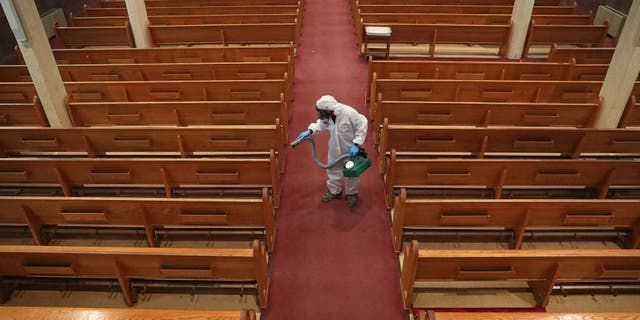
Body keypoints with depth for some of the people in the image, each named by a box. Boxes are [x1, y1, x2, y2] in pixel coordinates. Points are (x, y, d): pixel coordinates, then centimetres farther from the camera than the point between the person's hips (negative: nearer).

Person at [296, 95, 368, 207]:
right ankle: (334, 191, 43)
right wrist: (309, 131, -12)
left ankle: (352, 194, 38)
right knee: (333, 170, 20)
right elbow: (320, 124, 4)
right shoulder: (326, 114, -16)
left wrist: (356, 144, -26)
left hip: (350, 149, -5)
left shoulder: (349, 113, -33)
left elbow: (362, 127, -22)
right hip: (334, 149, 5)